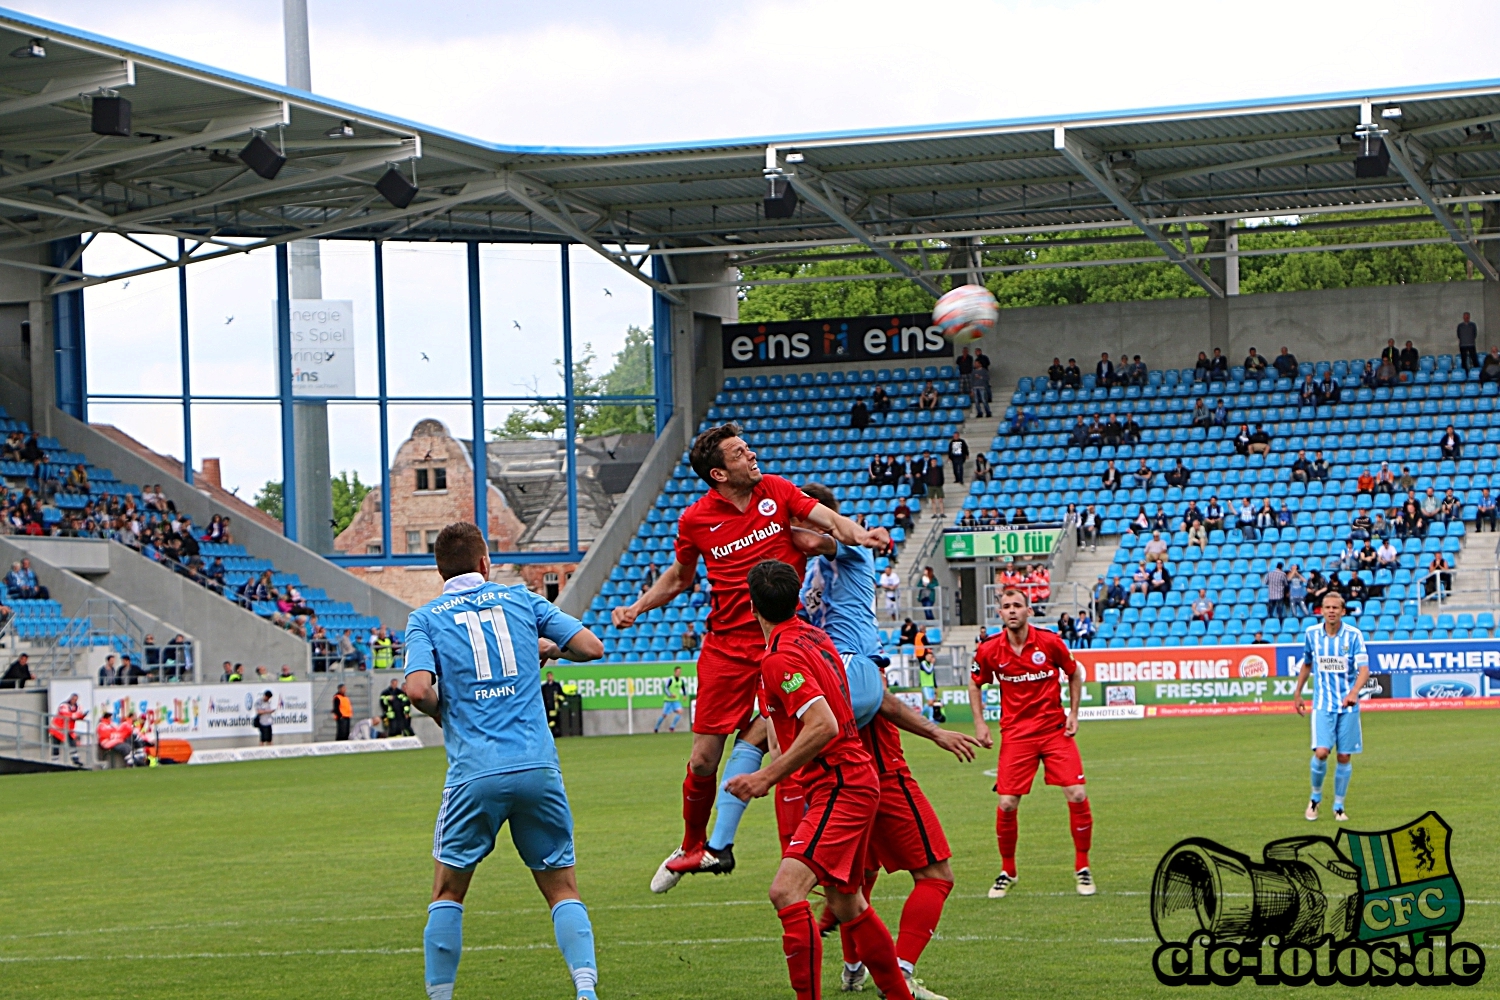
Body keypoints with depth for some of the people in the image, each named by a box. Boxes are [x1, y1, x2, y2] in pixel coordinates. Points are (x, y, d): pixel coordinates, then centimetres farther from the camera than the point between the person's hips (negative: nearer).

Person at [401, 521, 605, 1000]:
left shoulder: (426, 618, 6)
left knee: (448, 892, 14)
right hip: (538, 767, 1)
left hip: (474, 773, -1)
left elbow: (419, 689, -10)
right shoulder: (521, 600, 12)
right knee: (562, 888, 9)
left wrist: (447, 715, 11)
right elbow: (591, 647, 8)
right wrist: (549, 647, 28)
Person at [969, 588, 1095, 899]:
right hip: (1015, 732, 0)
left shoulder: (1050, 643, -6)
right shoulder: (989, 650, -3)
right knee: (1007, 804, -7)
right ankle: (1007, 871, 15)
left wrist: (1073, 713, 3)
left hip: (1055, 728, 0)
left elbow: (1074, 674, 11)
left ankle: (1082, 867, 7)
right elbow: (975, 685, 14)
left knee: (1077, 795, -11)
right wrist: (979, 723, 3)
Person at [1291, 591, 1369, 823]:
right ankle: (1315, 797, 9)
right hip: (1323, 704, 0)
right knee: (1321, 752, -15)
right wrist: (1297, 693, 20)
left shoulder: (1353, 635, -7)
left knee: (1345, 757, 2)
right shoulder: (1311, 634, 1)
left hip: (1348, 705, 0)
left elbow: (1364, 669, -16)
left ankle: (1339, 806, 18)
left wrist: (1354, 692, -34)